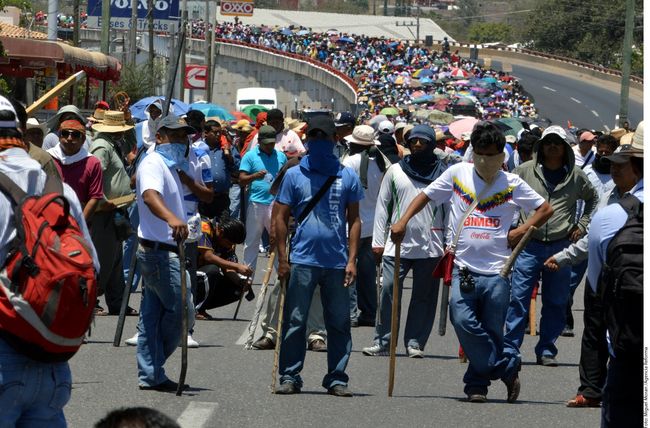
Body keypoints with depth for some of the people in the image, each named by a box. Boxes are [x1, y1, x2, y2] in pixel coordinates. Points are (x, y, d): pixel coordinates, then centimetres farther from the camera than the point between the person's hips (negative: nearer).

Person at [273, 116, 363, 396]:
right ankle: (290, 376, 5)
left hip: (337, 262, 1)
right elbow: (280, 218, 6)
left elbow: (354, 220, 9)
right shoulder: (294, 175, 6)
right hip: (302, 260, -1)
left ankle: (337, 378, 10)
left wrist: (351, 260, 1)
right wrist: (282, 259, -2)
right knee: (294, 322, -1)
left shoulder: (347, 177, 8)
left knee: (339, 323, 4)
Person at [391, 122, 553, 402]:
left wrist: (521, 231, 0)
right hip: (464, 268, 0)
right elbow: (425, 196, 14)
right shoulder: (458, 174, 8)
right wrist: (402, 222, 0)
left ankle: (477, 383, 14)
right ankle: (507, 368, -7)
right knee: (463, 320, -20)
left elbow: (545, 210, 14)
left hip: (497, 271, 0)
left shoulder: (512, 184, 7)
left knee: (492, 331, -1)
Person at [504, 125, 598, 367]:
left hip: (561, 246, 1)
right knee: (518, 298, -6)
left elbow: (593, 199, 24)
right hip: (528, 245, -1)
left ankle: (547, 351, 15)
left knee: (556, 302, 6)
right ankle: (510, 349, -2)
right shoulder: (525, 171, 1)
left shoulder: (576, 176, 5)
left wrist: (582, 225, 13)